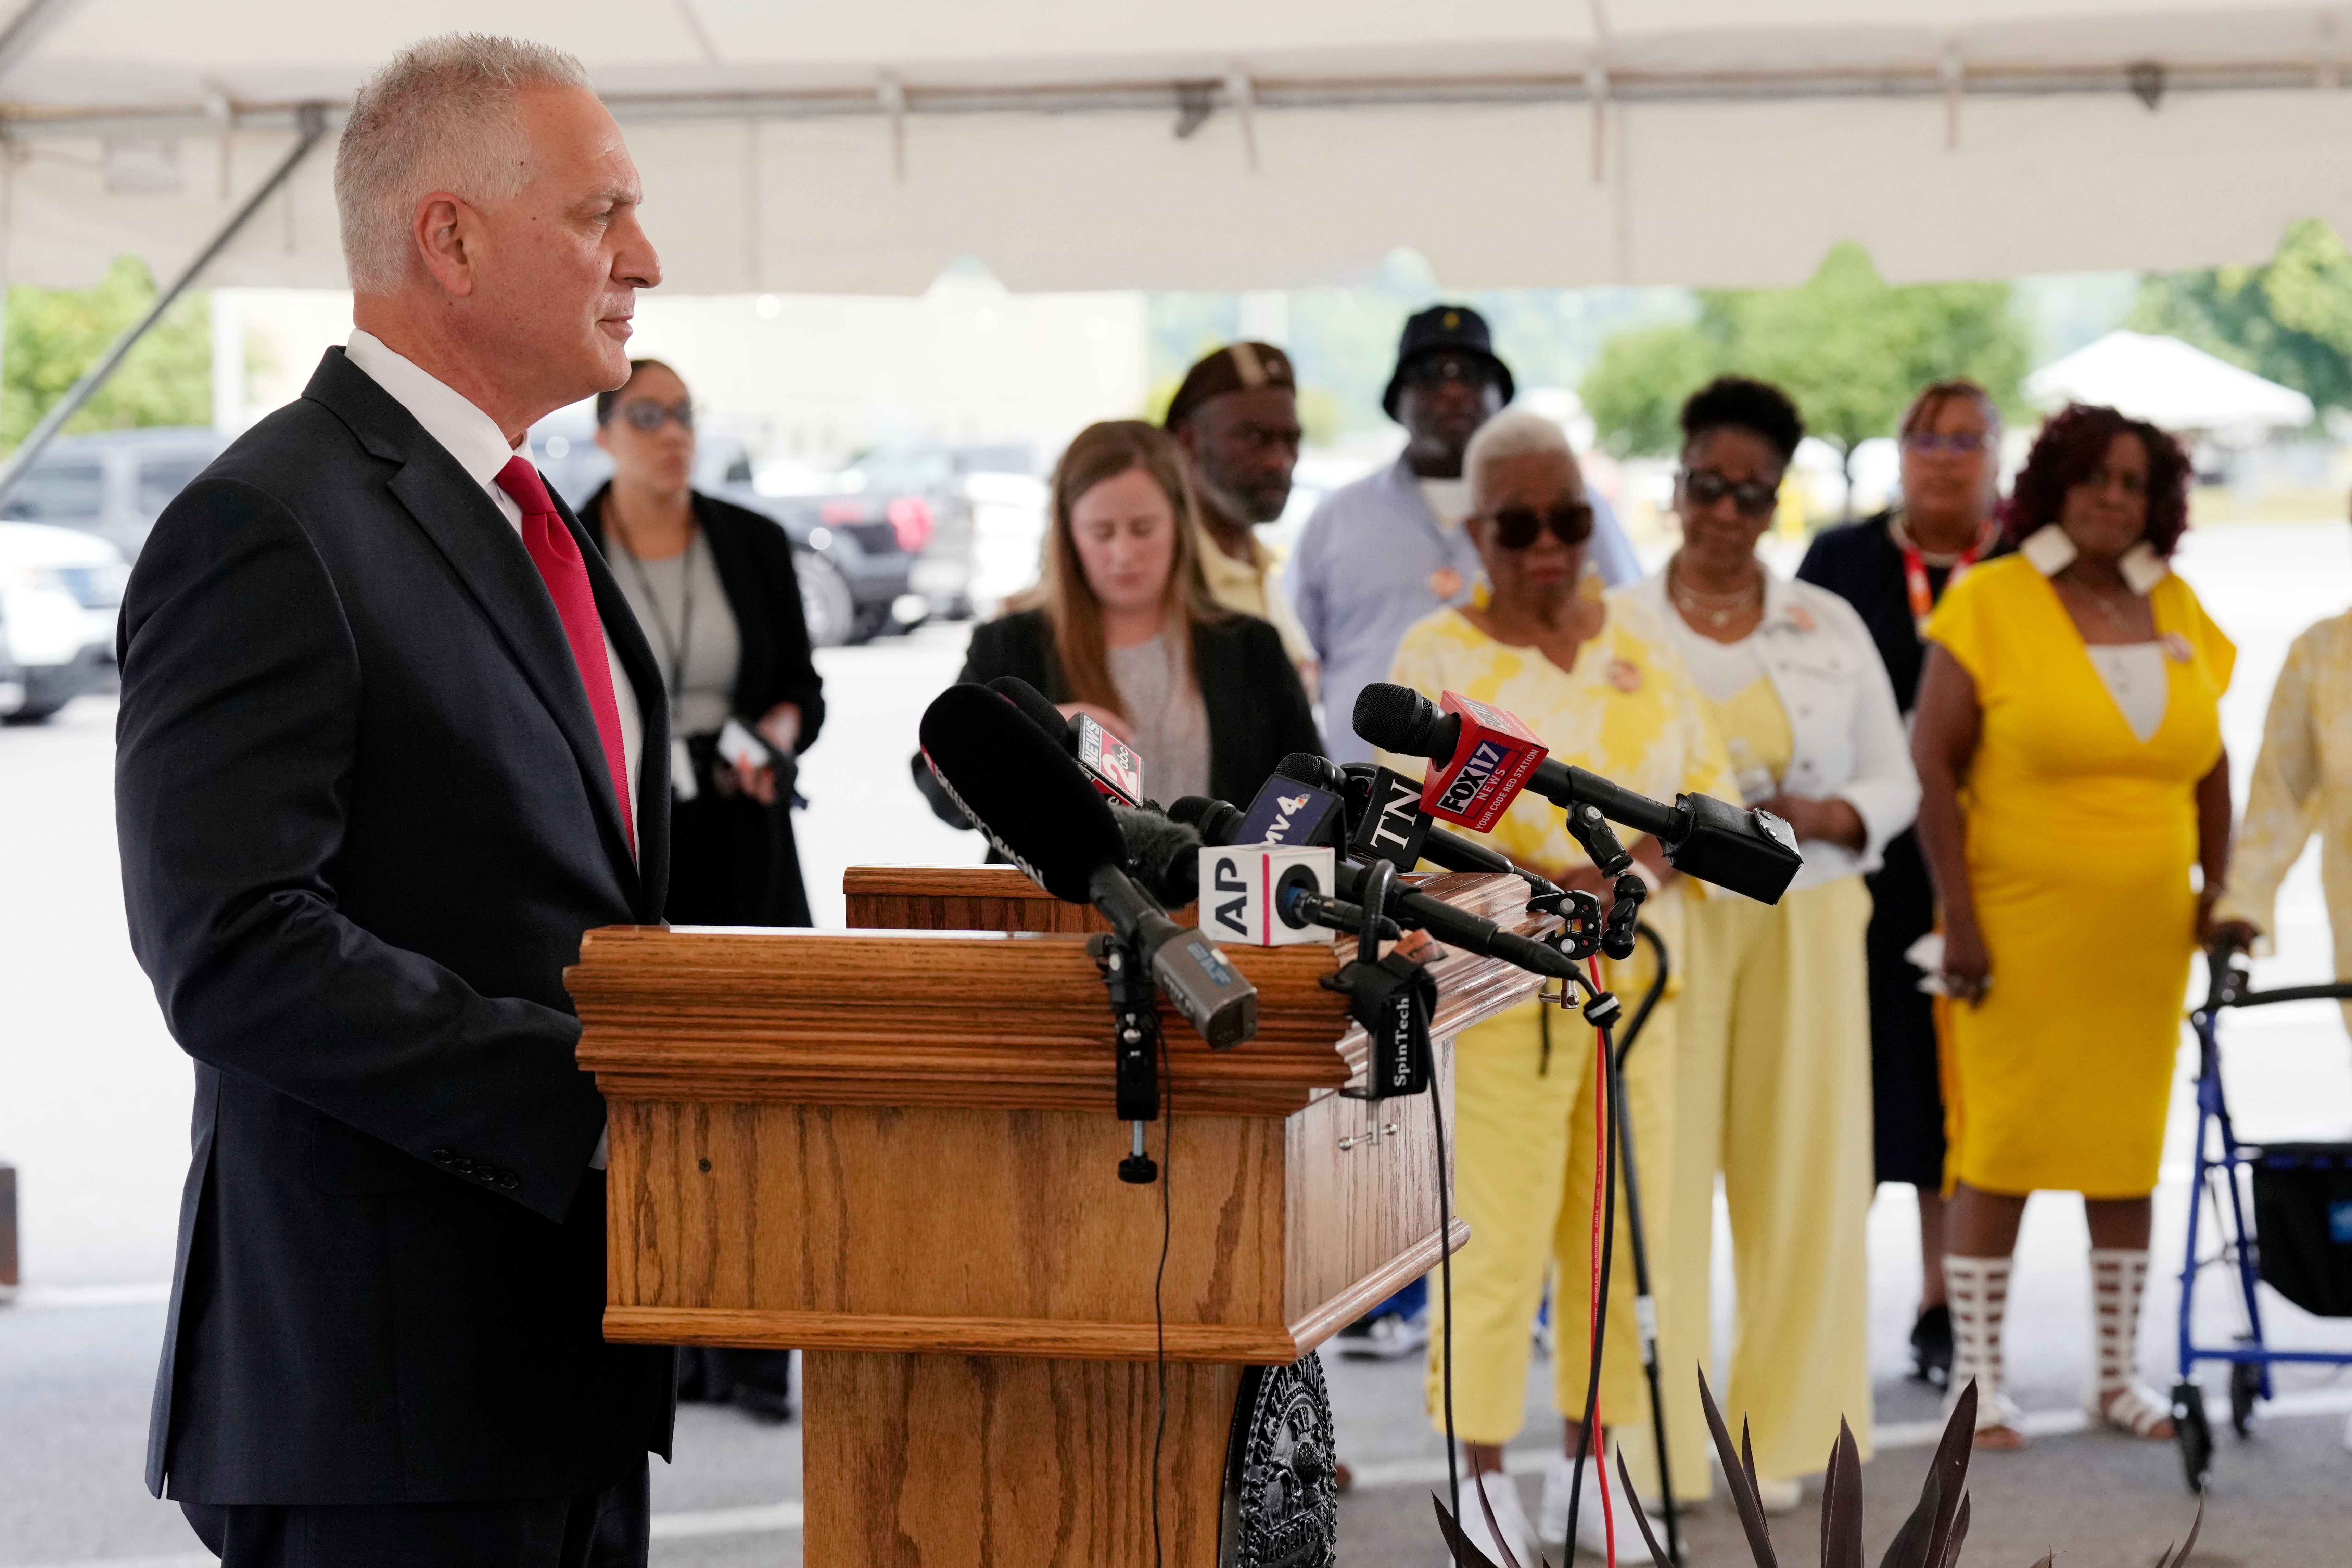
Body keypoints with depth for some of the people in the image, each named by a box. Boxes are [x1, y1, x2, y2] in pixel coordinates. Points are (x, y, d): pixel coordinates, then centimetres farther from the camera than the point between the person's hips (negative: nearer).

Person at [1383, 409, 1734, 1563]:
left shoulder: (1638, 640, 10)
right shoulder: (1437, 656, -4)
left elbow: (1709, 778, 11)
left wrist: (1665, 850, -11)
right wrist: (1548, 885, -24)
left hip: (1639, 979, 5)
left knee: (1623, 1228, 9)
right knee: (1499, 1232, -5)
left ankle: (1588, 1467, 21)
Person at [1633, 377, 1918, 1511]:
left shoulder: (1830, 628, 9)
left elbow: (1894, 781, 10)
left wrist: (1819, 816, -10)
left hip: (1804, 929, 2)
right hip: (1665, 927, -2)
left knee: (1800, 1171, 2)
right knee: (1658, 1171, -5)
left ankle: (1780, 1430, 14)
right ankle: (1652, 1434, 3)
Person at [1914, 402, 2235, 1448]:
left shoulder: (2175, 612, 9)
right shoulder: (1993, 602, -5)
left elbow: (2208, 766, 18)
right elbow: (1931, 764, -8)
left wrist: (2218, 893, 10)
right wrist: (1958, 917, -13)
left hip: (2145, 933, 5)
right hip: (2020, 925, -4)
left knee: (2129, 1149, 8)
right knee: (2002, 1149, -3)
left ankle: (2118, 1375, 18)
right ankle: (1975, 1379, 6)